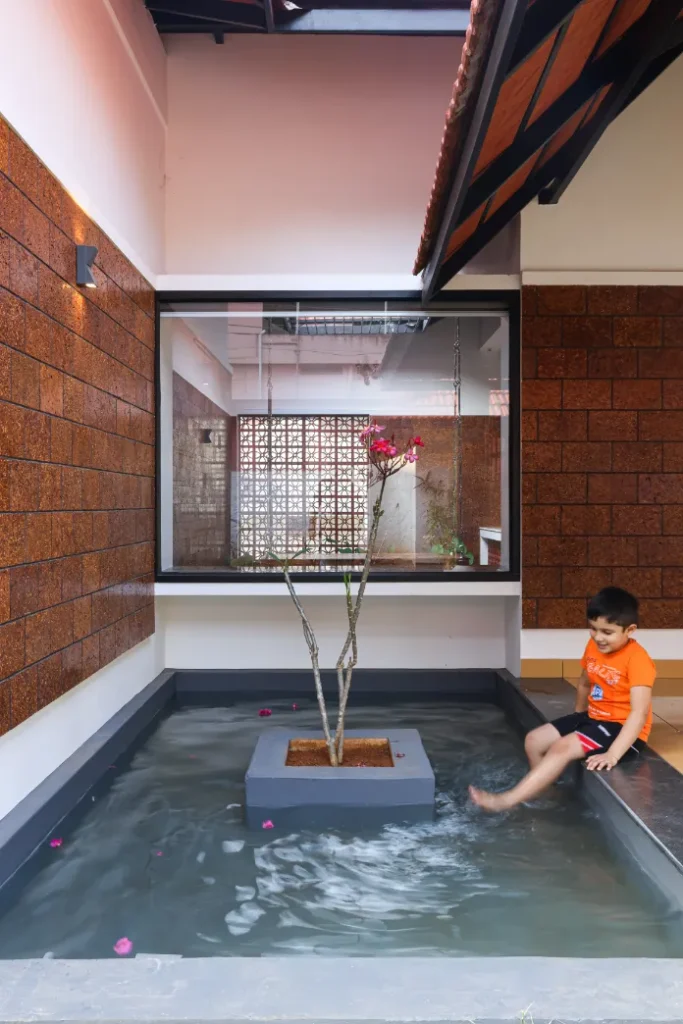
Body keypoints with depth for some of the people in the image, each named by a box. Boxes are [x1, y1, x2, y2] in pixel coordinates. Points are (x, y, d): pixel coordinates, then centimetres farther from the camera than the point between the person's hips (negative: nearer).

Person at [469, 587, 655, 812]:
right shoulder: (594, 647, 1)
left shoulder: (637, 659, -22)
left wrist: (613, 754, -35)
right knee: (534, 741, -2)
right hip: (594, 718, 8)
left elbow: (639, 713, -29)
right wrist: (577, 721, 18)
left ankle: (506, 801, -26)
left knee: (562, 748, -28)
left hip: (622, 728, -8)